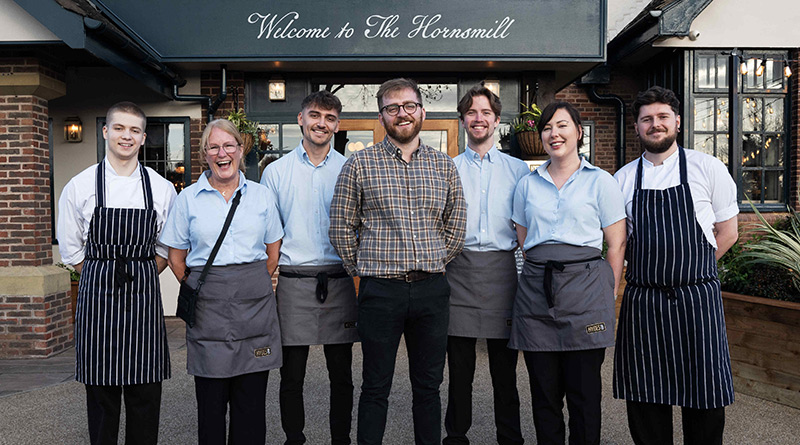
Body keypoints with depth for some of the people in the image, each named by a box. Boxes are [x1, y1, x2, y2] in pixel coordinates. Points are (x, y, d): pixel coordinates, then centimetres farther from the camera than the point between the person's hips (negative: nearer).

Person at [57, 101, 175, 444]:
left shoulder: (161, 188, 5)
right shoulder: (80, 186, 2)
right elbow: (71, 249, 8)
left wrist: (139, 277, 4)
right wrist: (104, 278, 3)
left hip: (144, 295, 1)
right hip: (97, 294, -1)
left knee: (145, 388, 5)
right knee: (101, 389, 5)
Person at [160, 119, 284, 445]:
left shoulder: (261, 195, 7)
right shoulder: (188, 198, 5)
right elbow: (176, 257, 9)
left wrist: (254, 284, 8)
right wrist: (199, 289, 4)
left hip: (254, 301, 1)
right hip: (207, 305, 0)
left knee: (252, 398, 6)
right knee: (211, 400, 6)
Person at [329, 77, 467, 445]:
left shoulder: (444, 166, 8)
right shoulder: (359, 164, 0)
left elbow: (457, 226, 14)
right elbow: (341, 228, 2)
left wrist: (435, 264, 10)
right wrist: (365, 269, 4)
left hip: (432, 290, 3)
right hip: (380, 290, -2)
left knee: (429, 385, 13)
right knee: (376, 387, 8)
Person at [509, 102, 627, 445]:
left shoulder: (600, 181, 5)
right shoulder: (527, 185, 14)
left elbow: (617, 243, 4)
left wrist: (608, 293, -2)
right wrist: (539, 272, 9)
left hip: (583, 285, -3)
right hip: (535, 288, 3)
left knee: (584, 390, 1)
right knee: (544, 390, 8)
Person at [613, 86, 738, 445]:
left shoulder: (708, 169, 2)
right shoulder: (623, 179, 7)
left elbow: (727, 233, 6)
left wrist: (685, 268, 3)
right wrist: (653, 267, 4)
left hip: (696, 297, -2)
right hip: (641, 300, 2)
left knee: (704, 398, 5)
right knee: (645, 397, 9)